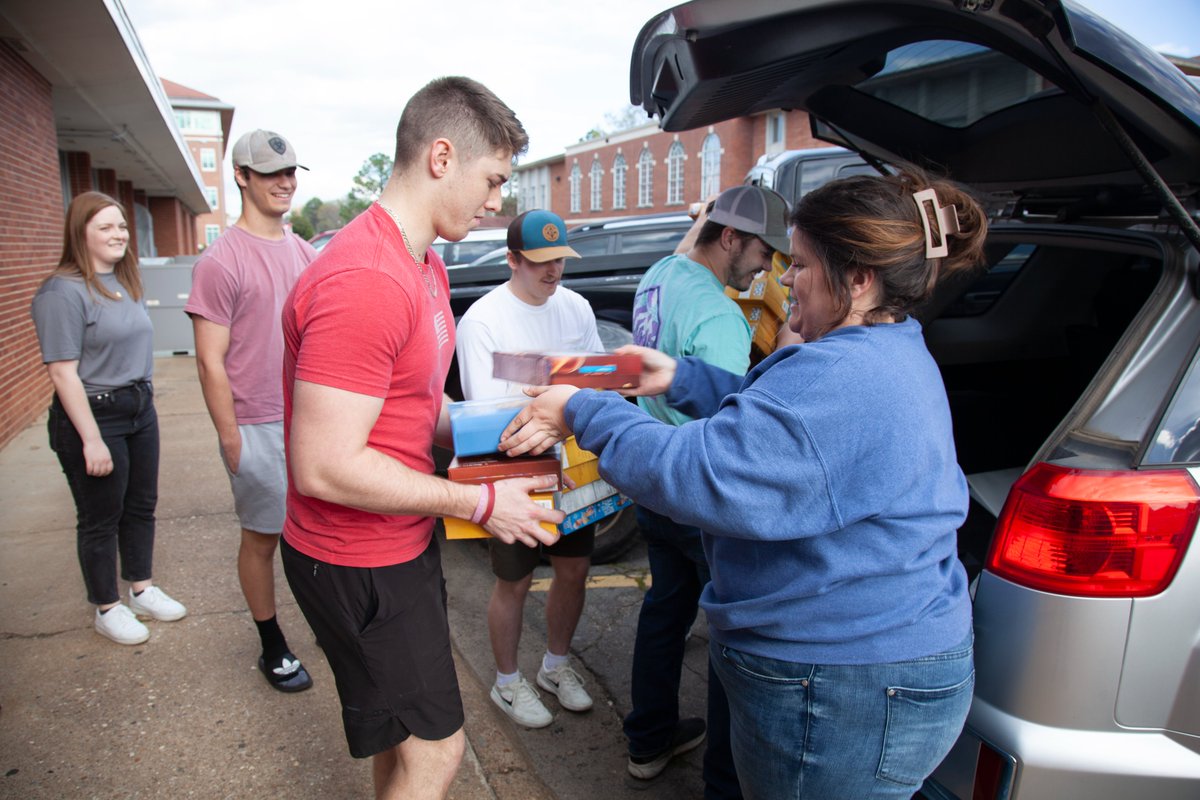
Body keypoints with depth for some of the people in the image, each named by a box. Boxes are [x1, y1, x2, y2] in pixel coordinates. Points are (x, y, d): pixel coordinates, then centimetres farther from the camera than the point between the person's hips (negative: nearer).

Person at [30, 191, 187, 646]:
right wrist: (92, 439, -21)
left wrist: (143, 398, 16)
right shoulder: (63, 292, -16)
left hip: (140, 408, 8)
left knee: (141, 506, 17)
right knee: (100, 519, 7)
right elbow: (63, 372, -20)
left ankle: (142, 590, 33)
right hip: (93, 415, -8)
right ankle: (107, 609, 23)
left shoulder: (126, 283, 9)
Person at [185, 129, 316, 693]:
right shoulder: (222, 261, -12)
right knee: (262, 537, 9)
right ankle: (272, 648, 25)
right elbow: (211, 362, -12)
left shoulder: (303, 252, 9)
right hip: (259, 428, -5)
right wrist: (232, 440, -13)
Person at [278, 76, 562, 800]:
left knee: (404, 734, 25)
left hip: (403, 539, 10)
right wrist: (480, 503, -23)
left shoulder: (426, 267, 8)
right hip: (359, 562, -10)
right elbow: (324, 466, -29)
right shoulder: (364, 282, -28)